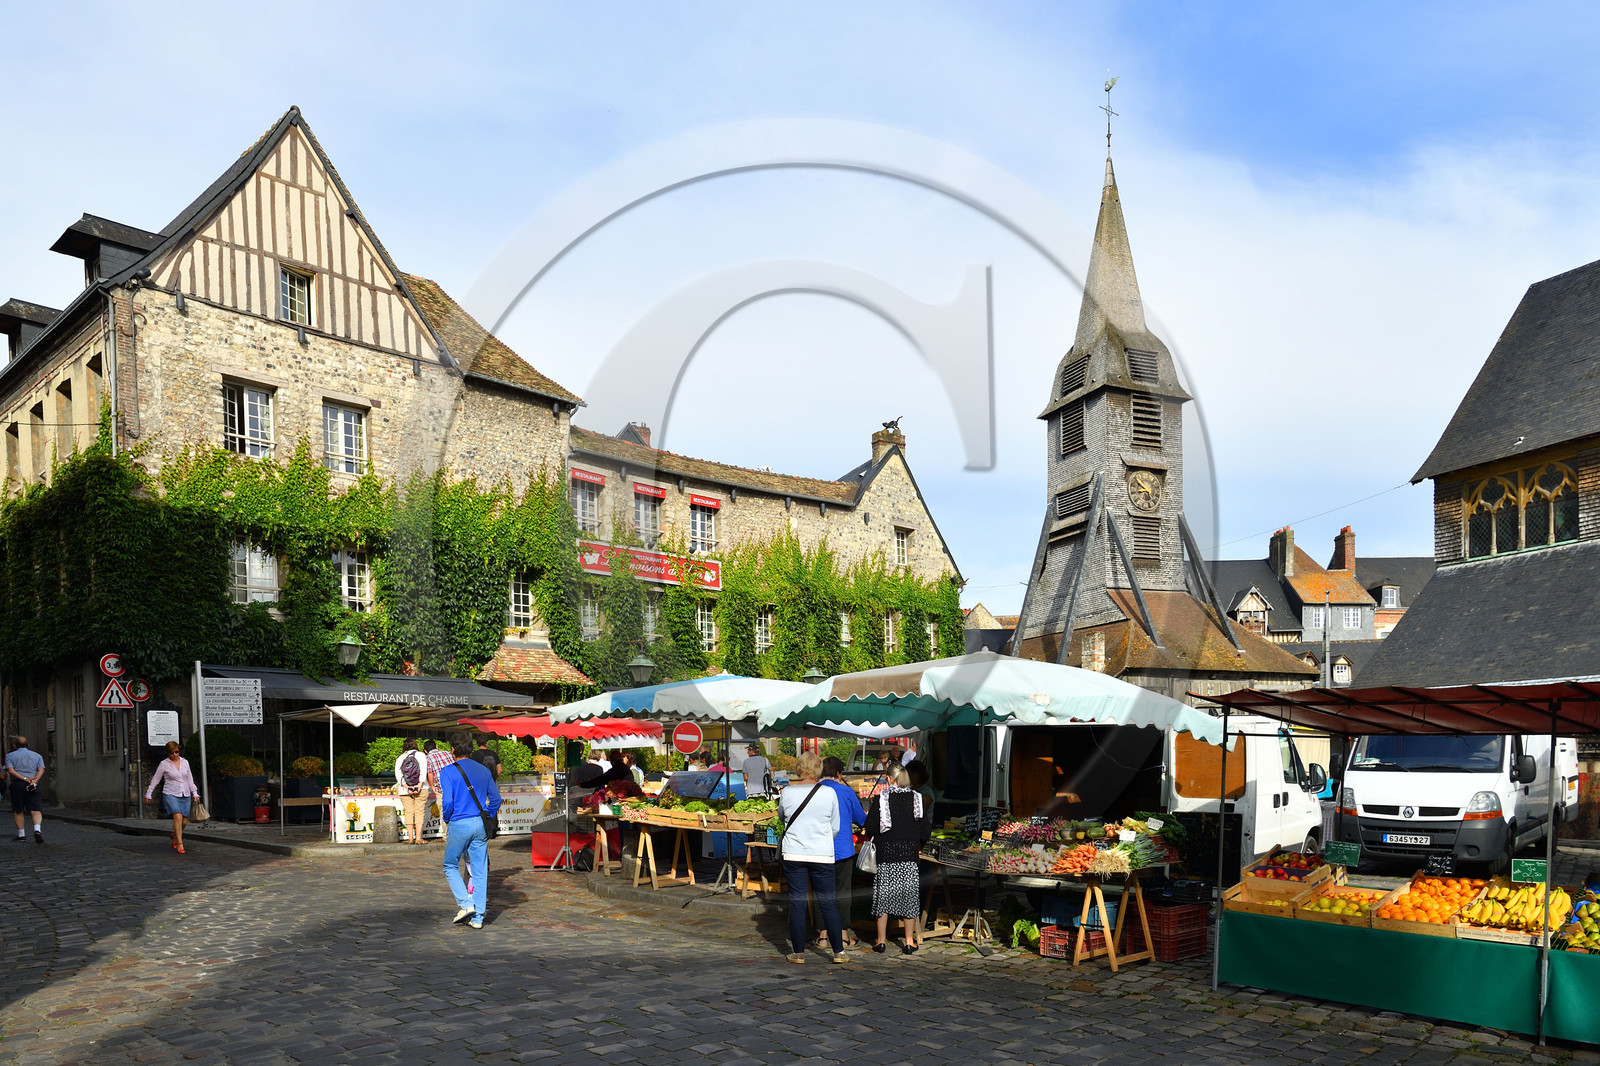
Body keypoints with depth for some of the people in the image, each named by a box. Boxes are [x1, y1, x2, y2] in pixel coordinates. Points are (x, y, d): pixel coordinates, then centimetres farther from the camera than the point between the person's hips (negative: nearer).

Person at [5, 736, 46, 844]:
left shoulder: (10, 755, 9)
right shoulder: (37, 755, 14)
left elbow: (10, 770, -6)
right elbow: (41, 770, -2)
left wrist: (24, 779, -12)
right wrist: (34, 781, -13)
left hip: (17, 784, -1)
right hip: (33, 786, 1)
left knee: (18, 811, 12)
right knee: (36, 810, -4)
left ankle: (21, 834, 15)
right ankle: (37, 830, -25)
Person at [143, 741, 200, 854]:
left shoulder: (185, 762, 10)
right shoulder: (164, 764, -1)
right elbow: (155, 779, 7)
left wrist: (194, 793, 15)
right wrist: (148, 794, 9)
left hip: (185, 796, 4)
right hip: (171, 794, -4)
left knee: (184, 821, 1)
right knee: (178, 817, -21)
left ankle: (174, 838, 29)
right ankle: (180, 845, -18)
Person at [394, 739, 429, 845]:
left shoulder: (399, 759, 12)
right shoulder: (421, 755, 7)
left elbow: (398, 774, -1)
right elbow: (423, 770, -7)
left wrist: (406, 786, -9)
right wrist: (420, 785, -14)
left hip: (405, 790, 1)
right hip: (421, 789, -1)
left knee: (408, 813, 5)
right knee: (420, 812, -1)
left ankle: (410, 837, -2)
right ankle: (418, 837, -7)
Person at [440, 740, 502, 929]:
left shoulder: (448, 771, -5)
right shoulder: (483, 770, 9)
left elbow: (447, 801, -14)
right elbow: (495, 798, 9)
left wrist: (446, 819, 3)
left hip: (459, 825, -4)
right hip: (480, 825, 4)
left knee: (450, 866, 15)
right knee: (480, 870, 7)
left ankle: (465, 904, 0)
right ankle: (477, 918, 9)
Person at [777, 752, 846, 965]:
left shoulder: (787, 792, -3)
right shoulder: (829, 793, -5)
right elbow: (835, 828, 5)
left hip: (793, 854, 1)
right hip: (822, 855, 0)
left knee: (796, 903, 6)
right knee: (828, 903, 7)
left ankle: (799, 953, 10)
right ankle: (838, 951, 13)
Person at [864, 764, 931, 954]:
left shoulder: (880, 799, -7)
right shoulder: (916, 799, -1)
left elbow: (870, 827, -6)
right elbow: (925, 828, 2)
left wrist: (874, 838, 15)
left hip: (886, 853, -1)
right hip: (909, 853, 2)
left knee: (884, 892, 6)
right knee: (909, 894, 8)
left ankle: (882, 941, 10)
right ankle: (909, 941, 9)